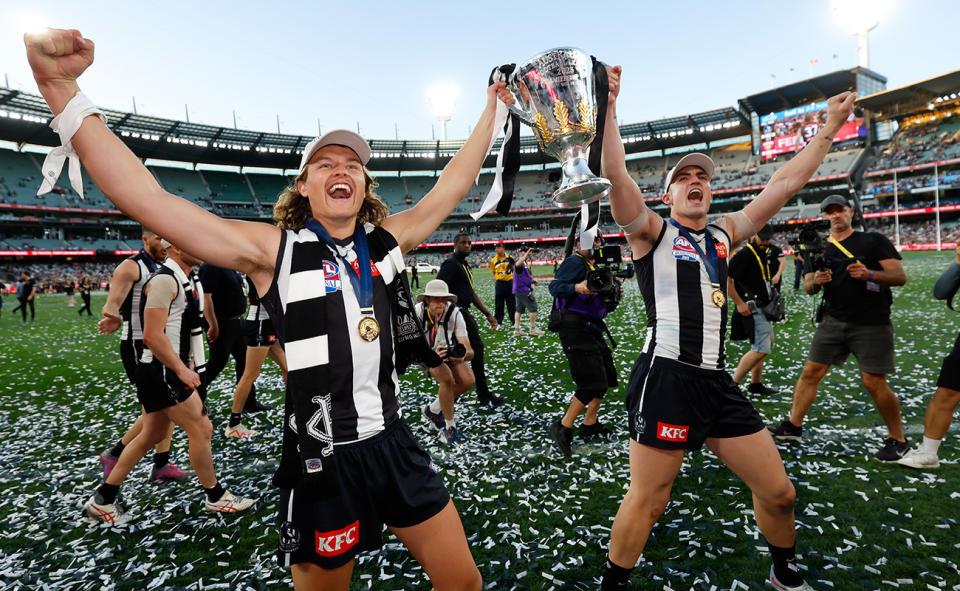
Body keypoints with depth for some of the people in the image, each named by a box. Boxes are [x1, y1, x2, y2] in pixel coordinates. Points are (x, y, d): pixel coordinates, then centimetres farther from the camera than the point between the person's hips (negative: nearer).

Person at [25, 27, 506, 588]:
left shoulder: (389, 239, 5)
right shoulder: (273, 250, -7)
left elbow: (454, 184, 13)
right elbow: (148, 200, -13)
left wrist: (492, 110, 21)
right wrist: (61, 87, -17)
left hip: (395, 443, 4)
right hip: (324, 462, -4)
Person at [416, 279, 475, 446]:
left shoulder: (454, 312, -26)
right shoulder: (418, 312, -31)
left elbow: (469, 350, -29)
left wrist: (464, 354, -53)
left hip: (448, 349, 3)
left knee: (468, 380, -16)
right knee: (446, 378, -29)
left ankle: (433, 410, 8)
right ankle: (449, 427, -9)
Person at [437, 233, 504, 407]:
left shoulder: (465, 265, 20)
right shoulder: (451, 263, -9)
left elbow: (471, 293, 24)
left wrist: (488, 314, 22)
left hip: (463, 312, 9)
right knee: (477, 349, -7)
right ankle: (484, 395, 2)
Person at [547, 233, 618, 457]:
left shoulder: (596, 267, 21)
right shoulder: (575, 262, -7)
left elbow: (604, 307, 21)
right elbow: (554, 287, -23)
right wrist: (577, 288, -40)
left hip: (591, 329, 10)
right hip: (574, 328, -10)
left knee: (606, 376, 16)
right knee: (592, 383, -13)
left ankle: (590, 424, 27)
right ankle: (563, 428, -4)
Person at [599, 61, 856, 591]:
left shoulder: (725, 234, 18)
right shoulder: (651, 232, 2)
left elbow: (784, 183, 21)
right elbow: (615, 175, -15)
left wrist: (829, 129, 25)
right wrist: (607, 107, -18)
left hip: (718, 382, 6)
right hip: (666, 378, -6)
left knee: (778, 492, 14)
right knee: (647, 500, -1)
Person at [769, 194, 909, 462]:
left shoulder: (874, 241, 1)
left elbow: (900, 276, -5)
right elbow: (807, 287, 9)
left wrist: (869, 274, -23)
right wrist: (815, 281, -14)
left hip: (871, 324, -4)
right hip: (833, 322, 4)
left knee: (874, 382, -4)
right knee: (810, 371, 1)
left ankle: (898, 441, 16)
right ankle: (793, 427, 13)